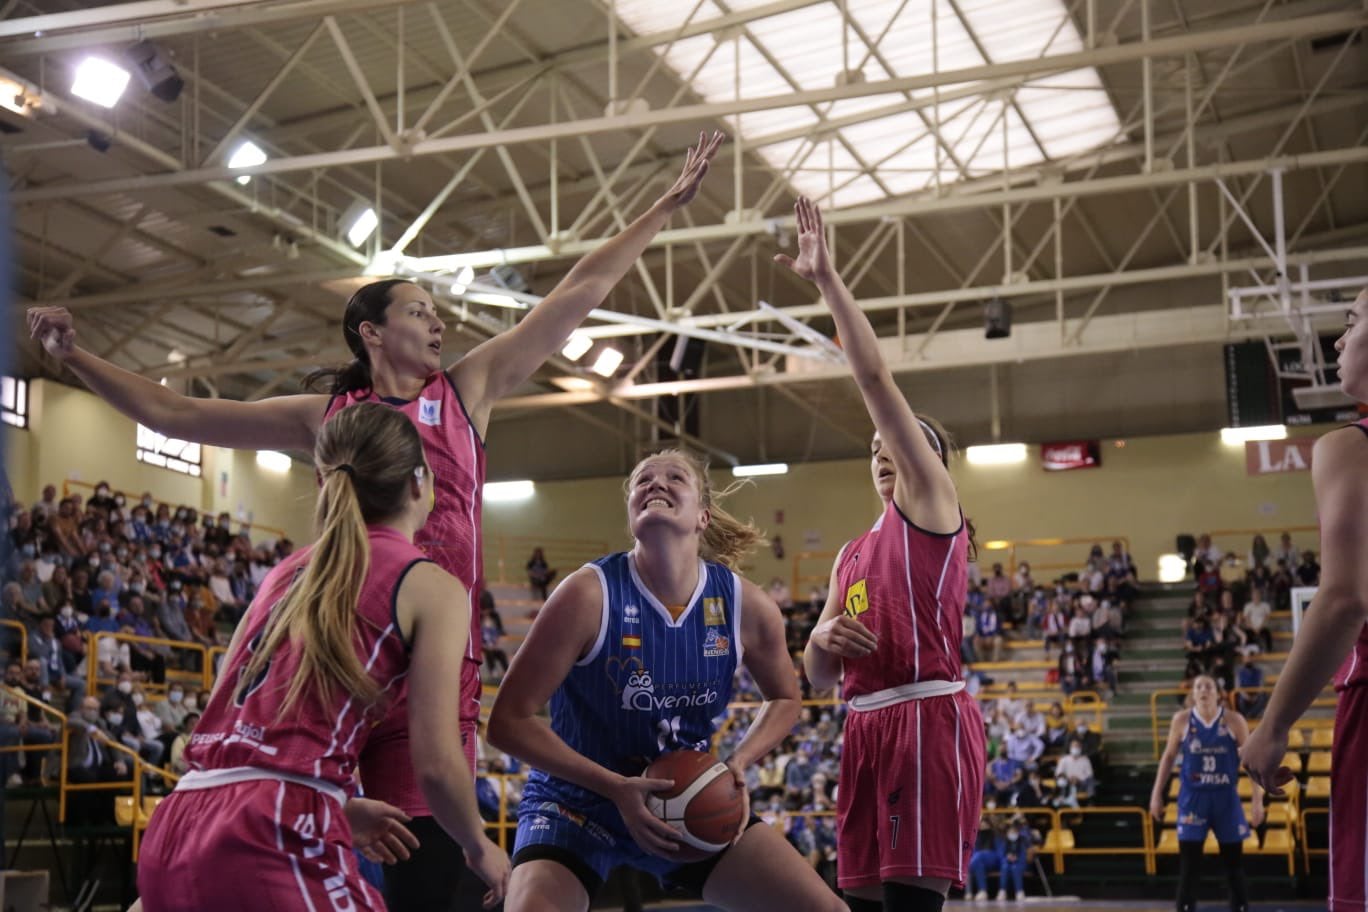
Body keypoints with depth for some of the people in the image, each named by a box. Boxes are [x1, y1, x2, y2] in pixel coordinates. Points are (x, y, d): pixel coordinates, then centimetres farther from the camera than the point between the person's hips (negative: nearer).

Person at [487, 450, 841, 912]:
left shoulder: (747, 606, -10)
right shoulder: (589, 594, -21)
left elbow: (784, 699, 10)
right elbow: (509, 720, -18)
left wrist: (738, 764, -10)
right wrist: (615, 787, -26)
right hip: (578, 797, -4)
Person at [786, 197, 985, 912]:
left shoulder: (931, 504, 4)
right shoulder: (852, 557, 22)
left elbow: (875, 380, -5)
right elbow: (818, 677, 23)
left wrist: (827, 279, -5)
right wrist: (823, 640, -1)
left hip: (928, 718, -7)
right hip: (867, 726, 8)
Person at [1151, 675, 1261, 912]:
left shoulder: (1234, 721, -5)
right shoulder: (1182, 720, -2)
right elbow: (1169, 756, 8)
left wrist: (1257, 800, -7)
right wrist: (1157, 794, 5)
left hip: (1225, 797, 0)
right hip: (1193, 797, 0)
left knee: (1234, 863, 6)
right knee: (1188, 865, -3)